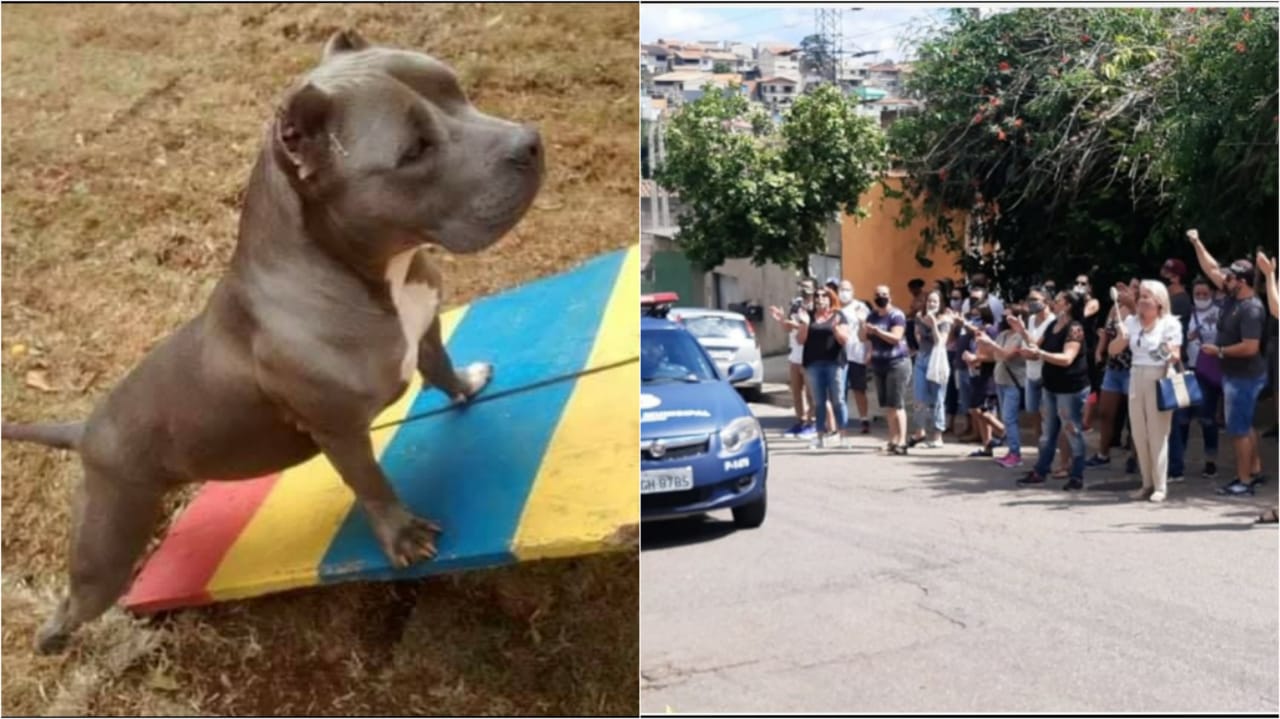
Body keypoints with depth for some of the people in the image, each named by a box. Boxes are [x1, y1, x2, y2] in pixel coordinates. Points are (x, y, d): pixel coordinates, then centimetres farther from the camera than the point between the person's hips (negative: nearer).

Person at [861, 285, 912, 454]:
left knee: (896, 404, -12)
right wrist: (865, 330, -9)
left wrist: (877, 331, -27)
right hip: (879, 364, 7)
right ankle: (893, 440, 13)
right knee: (887, 406, 7)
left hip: (897, 363, -7)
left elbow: (896, 337, -20)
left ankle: (901, 442, -13)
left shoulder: (896, 315, -9)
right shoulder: (872, 316, 13)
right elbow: (864, 338, 13)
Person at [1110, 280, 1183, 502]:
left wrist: (1172, 356, -25)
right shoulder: (1131, 321, 7)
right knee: (1139, 435, 8)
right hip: (1136, 379, 5)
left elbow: (1176, 355, -3)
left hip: (1158, 380, -5)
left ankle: (1160, 486, 4)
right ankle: (1147, 483, 18)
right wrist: (1121, 336, -14)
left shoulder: (1170, 323, -4)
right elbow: (1113, 350, 6)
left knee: (1157, 435, -2)